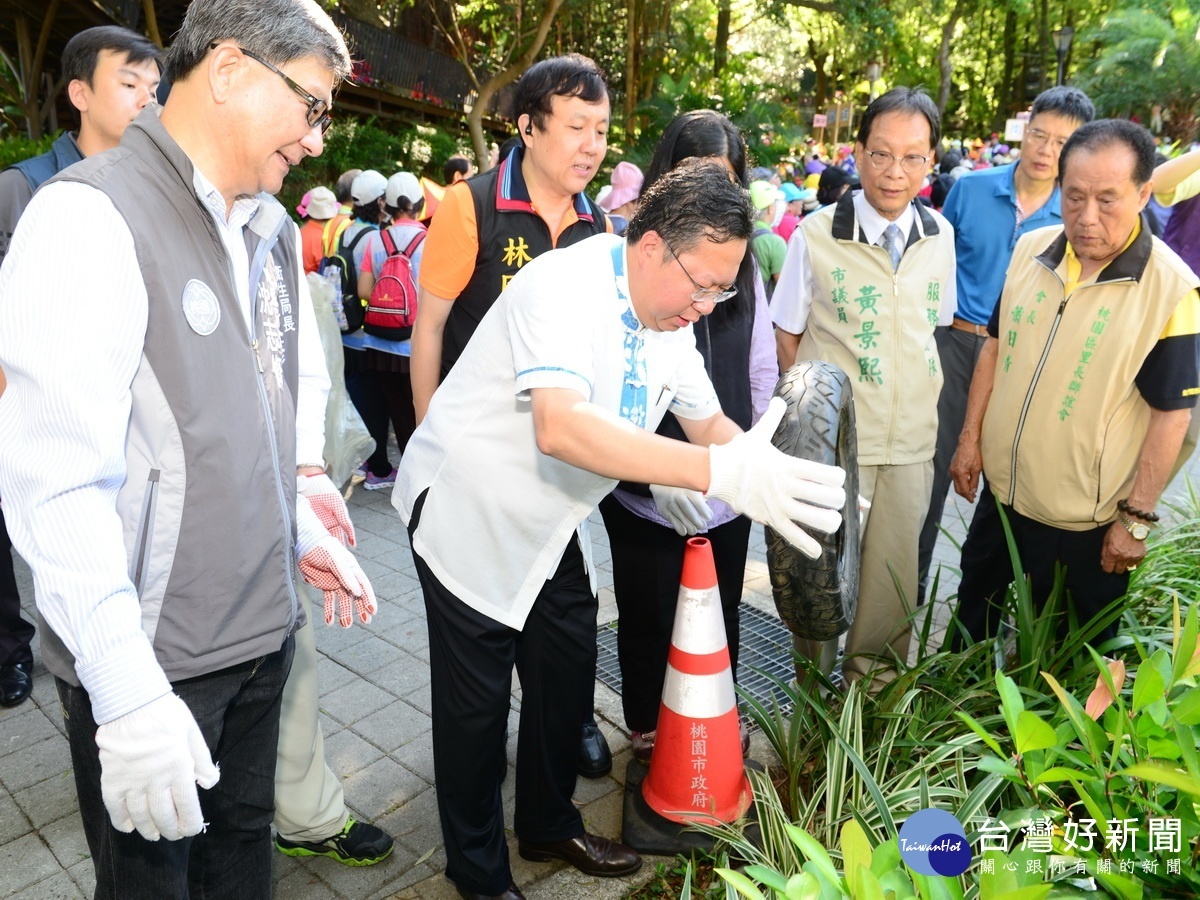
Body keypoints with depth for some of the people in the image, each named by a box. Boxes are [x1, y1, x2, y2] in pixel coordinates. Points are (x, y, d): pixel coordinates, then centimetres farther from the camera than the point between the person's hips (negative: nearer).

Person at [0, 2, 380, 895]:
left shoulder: (272, 230, 9)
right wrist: (128, 697, -23)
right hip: (150, 655, -6)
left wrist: (303, 530, 14)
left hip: (261, 628, 7)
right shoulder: (92, 217, -16)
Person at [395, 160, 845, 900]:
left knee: (568, 672, 15)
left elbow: (708, 421, 4)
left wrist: (773, 475, -16)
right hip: (467, 512, -7)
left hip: (548, 525, 8)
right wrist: (721, 471, -51)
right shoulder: (566, 286, -29)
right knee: (479, 702, 4)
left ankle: (550, 826, 39)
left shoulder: (670, 317, -3)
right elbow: (561, 427, -45)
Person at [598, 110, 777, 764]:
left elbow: (762, 372, 10)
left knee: (721, 617, 19)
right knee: (649, 622, 14)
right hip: (647, 496, -4)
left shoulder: (742, 260, 6)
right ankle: (648, 734, 38)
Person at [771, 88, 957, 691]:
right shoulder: (816, 235, -10)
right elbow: (787, 333, -2)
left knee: (893, 573, 15)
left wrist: (924, 404, 9)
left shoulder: (940, 236, 2)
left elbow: (935, 322, 14)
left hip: (912, 442, 4)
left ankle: (874, 681, 37)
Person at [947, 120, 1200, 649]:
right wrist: (971, 438, 5)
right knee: (974, 607, 26)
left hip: (1085, 517, -5)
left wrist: (1137, 518, -13)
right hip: (1000, 488, 5)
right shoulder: (1030, 251, -4)